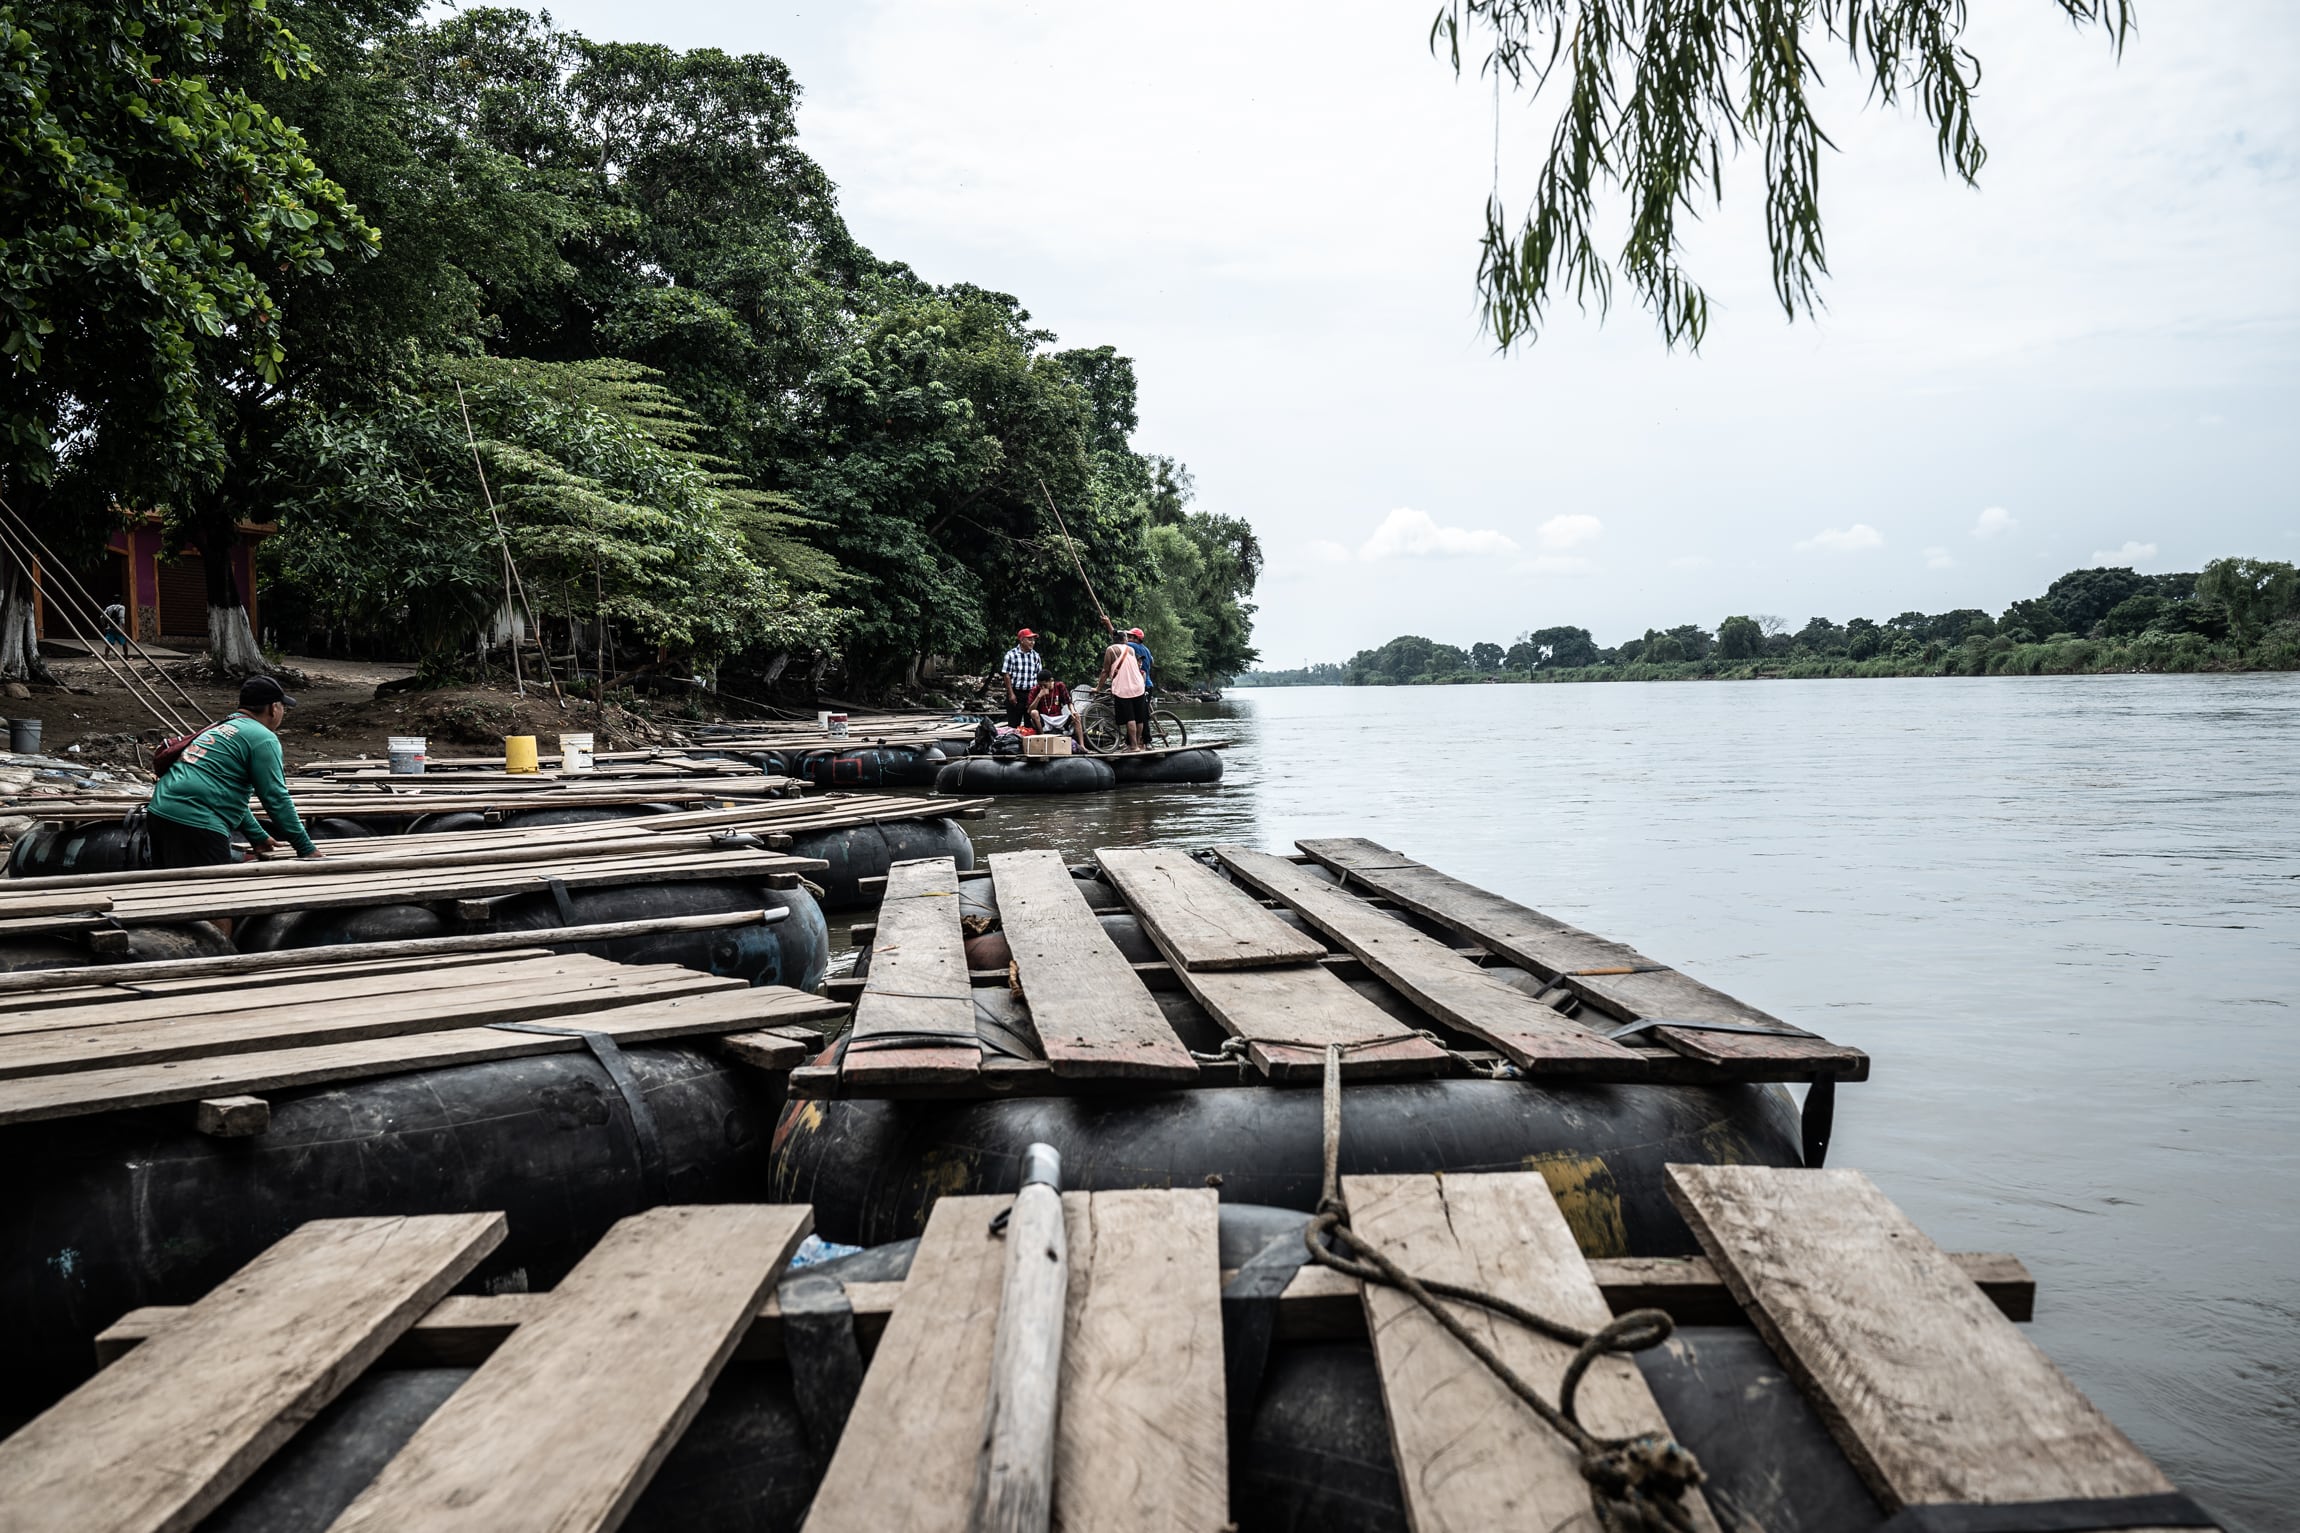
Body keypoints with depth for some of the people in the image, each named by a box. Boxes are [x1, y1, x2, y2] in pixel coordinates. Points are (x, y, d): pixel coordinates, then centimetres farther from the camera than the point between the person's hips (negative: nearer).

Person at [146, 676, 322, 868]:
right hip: (195, 824, -10)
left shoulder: (221, 727, 24)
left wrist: (258, 837, 33)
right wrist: (307, 849, -3)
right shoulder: (263, 738, -5)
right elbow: (277, 799, -8)